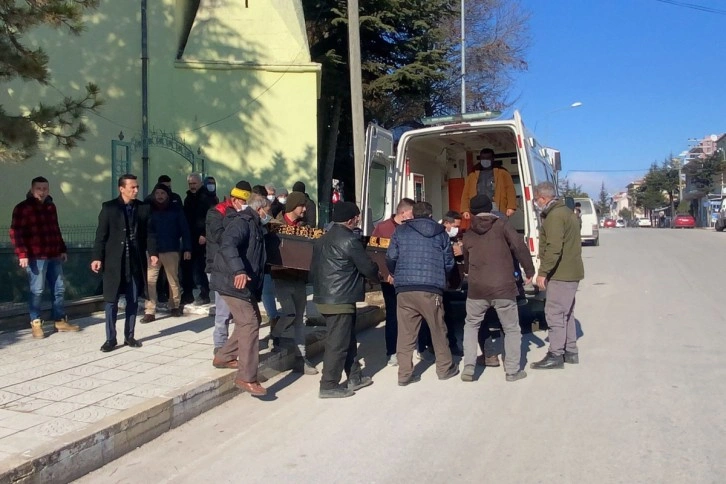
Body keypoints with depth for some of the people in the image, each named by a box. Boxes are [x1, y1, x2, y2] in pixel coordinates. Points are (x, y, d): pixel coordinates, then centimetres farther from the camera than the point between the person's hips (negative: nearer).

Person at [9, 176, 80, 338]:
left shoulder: (51, 206, 15)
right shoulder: (23, 208, -5)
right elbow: (15, 233, -10)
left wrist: (62, 249, 19)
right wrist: (22, 254, -19)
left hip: (54, 256, 6)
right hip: (36, 257, -6)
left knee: (59, 289, 10)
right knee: (36, 291, -1)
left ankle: (60, 321, 20)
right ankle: (36, 323, 10)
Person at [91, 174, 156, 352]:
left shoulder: (143, 207, 6)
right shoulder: (109, 207, -1)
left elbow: (149, 232, 7)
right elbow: (101, 234, -3)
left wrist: (153, 252, -5)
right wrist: (97, 257, -9)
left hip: (135, 260, 3)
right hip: (114, 261, -2)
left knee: (133, 301, 8)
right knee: (111, 301, 2)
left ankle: (129, 336, 19)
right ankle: (110, 339, 10)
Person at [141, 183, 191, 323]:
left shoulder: (176, 209, 1)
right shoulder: (150, 209, 5)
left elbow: (184, 229, 0)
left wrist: (187, 248, -5)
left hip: (171, 250, -1)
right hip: (153, 250, 1)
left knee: (173, 280, 10)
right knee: (150, 280, -5)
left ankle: (175, 306, 26)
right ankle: (149, 311, -2)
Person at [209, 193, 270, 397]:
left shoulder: (252, 225, 18)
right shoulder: (241, 222, -15)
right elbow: (227, 245, -33)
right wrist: (238, 270, -47)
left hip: (246, 284, 11)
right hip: (234, 282, -11)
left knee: (253, 319, 18)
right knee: (249, 324, -12)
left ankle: (224, 357, 28)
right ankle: (246, 378, -8)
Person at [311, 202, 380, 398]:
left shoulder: (322, 239, 14)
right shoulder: (350, 240, -14)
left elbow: (314, 268, 17)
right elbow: (367, 267, -8)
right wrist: (377, 277, 12)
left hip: (325, 297, 10)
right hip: (341, 299, -9)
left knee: (348, 340, 18)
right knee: (337, 343, -2)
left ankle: (354, 377, 28)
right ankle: (329, 386, 4)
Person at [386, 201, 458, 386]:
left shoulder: (400, 231, 9)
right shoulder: (440, 232, 10)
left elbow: (390, 258, 6)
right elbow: (449, 263, 11)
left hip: (404, 289, 1)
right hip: (430, 289, -1)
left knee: (405, 333, 6)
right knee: (438, 330, 13)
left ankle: (405, 374, 9)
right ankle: (445, 368, 25)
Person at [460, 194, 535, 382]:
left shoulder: (468, 235, 14)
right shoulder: (501, 224, 2)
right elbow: (519, 246, -6)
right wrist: (529, 270, 5)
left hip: (477, 289, 3)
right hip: (503, 288, -2)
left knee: (471, 326, 21)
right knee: (512, 329, 13)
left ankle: (468, 368, 13)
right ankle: (513, 371, 14)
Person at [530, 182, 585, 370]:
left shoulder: (555, 216, -17)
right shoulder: (565, 212, 18)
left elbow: (553, 248, -26)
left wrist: (542, 272, -22)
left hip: (561, 274, -11)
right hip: (570, 272, 11)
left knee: (554, 313, -6)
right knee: (566, 312, 16)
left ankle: (556, 355, -3)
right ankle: (570, 352, 24)